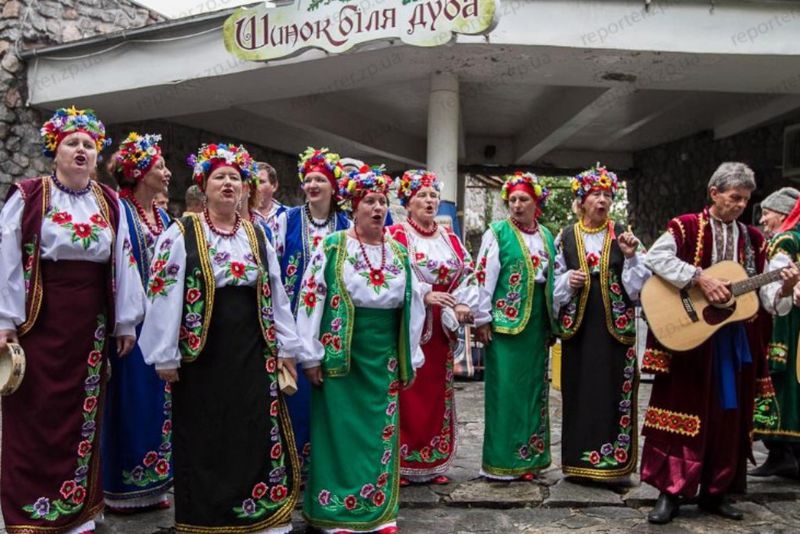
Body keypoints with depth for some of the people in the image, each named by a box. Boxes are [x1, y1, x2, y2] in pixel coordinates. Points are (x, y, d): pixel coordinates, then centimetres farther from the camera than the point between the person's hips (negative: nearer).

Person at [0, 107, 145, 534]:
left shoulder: (110, 203, 9)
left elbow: (123, 263, 8)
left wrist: (126, 322, 5)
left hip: (91, 321, 4)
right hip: (39, 316, -3)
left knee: (83, 414, 10)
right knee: (37, 415, 1)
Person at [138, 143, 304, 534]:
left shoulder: (256, 235, 9)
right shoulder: (182, 233, -4)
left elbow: (276, 294, 12)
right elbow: (165, 294, -8)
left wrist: (286, 347, 9)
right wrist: (165, 355, -10)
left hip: (252, 352, 4)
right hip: (202, 353, -3)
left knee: (256, 435, 8)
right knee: (205, 439, 7)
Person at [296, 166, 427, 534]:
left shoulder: (399, 252, 8)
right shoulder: (332, 247, -5)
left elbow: (413, 303, 12)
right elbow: (311, 297, -7)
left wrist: (410, 358, 11)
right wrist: (311, 355, -9)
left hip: (384, 354, 4)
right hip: (341, 352, -4)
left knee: (381, 430, 10)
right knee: (341, 428, 2)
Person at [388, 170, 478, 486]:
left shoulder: (450, 238, 14)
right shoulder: (396, 235, -3)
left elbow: (469, 273, 10)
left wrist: (464, 305, -7)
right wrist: (425, 296, -22)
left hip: (441, 327, 6)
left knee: (437, 394, 10)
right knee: (407, 393, -3)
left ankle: (435, 462, 20)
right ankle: (401, 463, 7)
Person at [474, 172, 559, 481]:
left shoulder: (547, 236, 13)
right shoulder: (498, 233, -3)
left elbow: (554, 278, 18)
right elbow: (484, 276, -8)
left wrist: (553, 322, 16)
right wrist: (483, 319, -12)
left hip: (537, 324, 6)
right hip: (505, 322, -6)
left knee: (534, 389, 10)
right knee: (505, 389, -3)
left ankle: (527, 459, 22)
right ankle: (500, 461, 7)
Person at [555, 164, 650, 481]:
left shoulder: (622, 235, 5)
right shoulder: (566, 237, 6)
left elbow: (638, 284, 2)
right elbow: (554, 282, 11)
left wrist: (631, 257, -13)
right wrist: (567, 280, -9)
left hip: (615, 325, 0)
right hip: (578, 325, 1)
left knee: (614, 390, 0)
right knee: (579, 390, 4)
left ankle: (613, 461, 11)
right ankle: (578, 459, 16)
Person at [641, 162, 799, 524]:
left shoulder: (752, 238, 10)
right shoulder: (687, 226, -3)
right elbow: (655, 257, -18)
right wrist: (700, 278, -23)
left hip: (735, 341, 5)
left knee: (729, 416, 10)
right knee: (683, 411, -1)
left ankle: (715, 492, 24)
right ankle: (670, 492, 8)